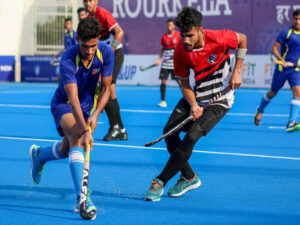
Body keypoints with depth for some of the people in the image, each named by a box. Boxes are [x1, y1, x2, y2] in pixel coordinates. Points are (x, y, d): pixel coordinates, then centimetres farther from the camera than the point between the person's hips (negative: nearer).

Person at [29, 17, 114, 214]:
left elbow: (106, 89, -10)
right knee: (77, 138, -32)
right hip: (64, 104, -5)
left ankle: (39, 155, 47)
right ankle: (82, 197, -41)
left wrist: (95, 114, -24)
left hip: (88, 106, 5)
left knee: (66, 150, 11)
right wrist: (85, 131, -49)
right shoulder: (68, 61, -32)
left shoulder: (106, 53, -19)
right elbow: (73, 98, -39)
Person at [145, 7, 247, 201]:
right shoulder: (180, 52, -14)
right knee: (169, 132, -4)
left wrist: (236, 72, -9)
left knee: (191, 137, -21)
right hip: (197, 96, 5)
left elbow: (242, 40, -3)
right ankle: (189, 177, 17)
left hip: (219, 99, -5)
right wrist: (193, 105, -23)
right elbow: (185, 84, -4)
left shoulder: (218, 39, -25)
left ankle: (160, 182, -13)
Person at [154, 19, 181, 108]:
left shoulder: (178, 35, -2)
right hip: (165, 62, 3)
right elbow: (162, 49, 13)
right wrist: (159, 59, 5)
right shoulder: (164, 36, 6)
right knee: (163, 81, -3)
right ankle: (163, 101, 3)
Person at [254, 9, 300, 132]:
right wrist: (281, 59, -24)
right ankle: (260, 110, 42)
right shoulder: (286, 33, -8)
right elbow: (274, 48, -9)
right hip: (282, 68, -3)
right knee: (273, 93, 12)